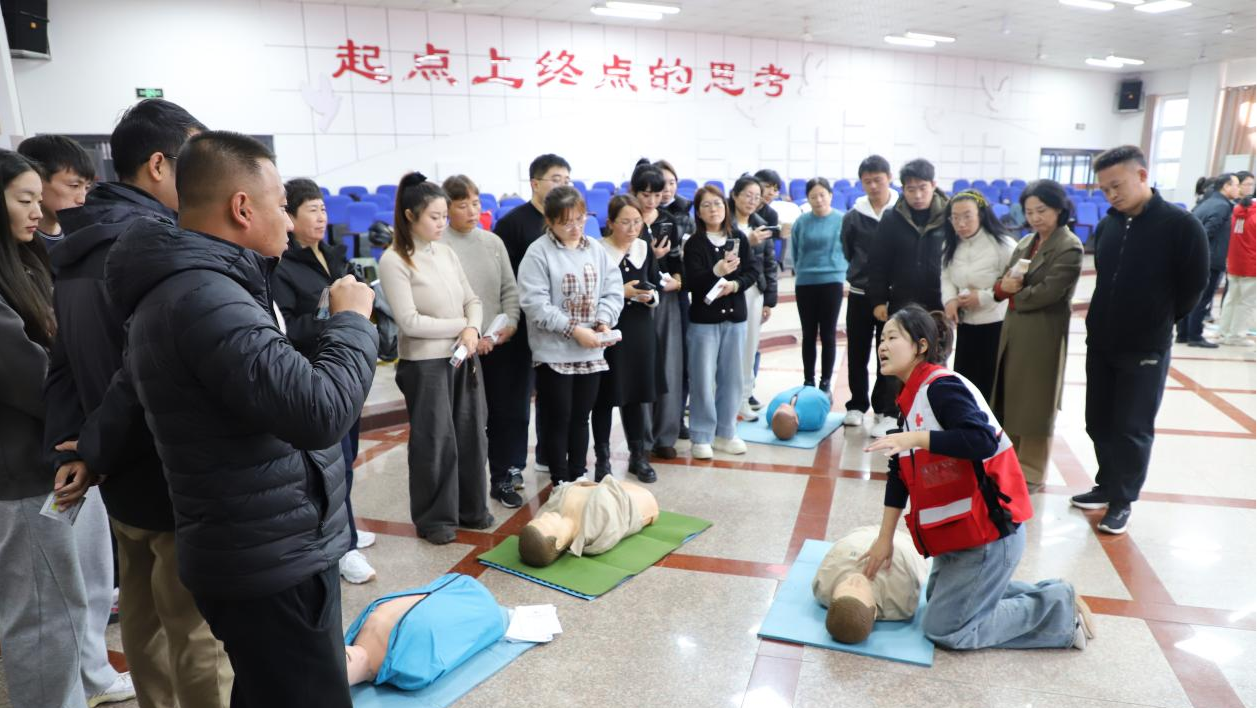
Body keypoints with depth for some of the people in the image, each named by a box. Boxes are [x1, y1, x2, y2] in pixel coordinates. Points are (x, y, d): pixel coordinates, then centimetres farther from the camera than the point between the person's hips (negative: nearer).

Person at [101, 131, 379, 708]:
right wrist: (351, 321, -16)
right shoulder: (202, 297, -23)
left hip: (262, 551, 10)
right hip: (271, 564, -10)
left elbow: (129, 384, 26)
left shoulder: (191, 284, 12)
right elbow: (319, 411, -31)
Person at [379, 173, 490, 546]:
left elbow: (473, 300, 9)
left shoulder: (446, 252, 7)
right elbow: (409, 321, -17)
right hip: (424, 362, -6)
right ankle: (434, 518, 21)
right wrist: (460, 326, -11)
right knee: (434, 441, 4)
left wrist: (473, 330, -12)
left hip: (464, 358, 6)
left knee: (471, 435, 12)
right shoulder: (393, 260, -12)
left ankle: (471, 507, 29)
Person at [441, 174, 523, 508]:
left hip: (498, 344, 5)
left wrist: (510, 323, -6)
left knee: (502, 413, 10)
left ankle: (502, 478, 25)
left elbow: (509, 288, 10)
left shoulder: (493, 242, 8)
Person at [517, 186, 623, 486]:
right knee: (557, 419, 5)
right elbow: (535, 304, -17)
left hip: (591, 352, 5)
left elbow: (613, 291, 6)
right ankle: (560, 483, 19)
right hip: (554, 353, -4)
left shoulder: (597, 250, 6)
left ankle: (579, 477, 29)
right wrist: (574, 330, -20)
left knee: (581, 417, 16)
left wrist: (604, 321, -13)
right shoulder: (538, 253, -10)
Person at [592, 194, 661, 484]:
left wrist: (650, 296, -9)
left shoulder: (646, 248, 6)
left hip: (640, 331, 4)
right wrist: (622, 293, -18)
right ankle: (602, 458, 19)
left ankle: (638, 455, 27)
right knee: (605, 397, 5)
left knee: (637, 394, 12)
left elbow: (658, 289, 12)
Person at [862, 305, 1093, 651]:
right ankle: (1048, 597, 25)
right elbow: (899, 474, 8)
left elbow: (983, 440, -34)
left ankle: (1060, 612, 8)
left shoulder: (941, 386, -19)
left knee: (943, 628, -2)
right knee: (939, 598, 24)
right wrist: (885, 538, 7)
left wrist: (916, 438, -32)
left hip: (989, 533, -10)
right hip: (961, 530, 10)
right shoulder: (912, 399, 8)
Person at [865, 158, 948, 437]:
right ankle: (891, 414, 21)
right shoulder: (892, 219, -1)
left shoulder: (950, 216, -5)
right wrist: (879, 299, -2)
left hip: (939, 305, -1)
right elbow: (879, 263, 2)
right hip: (902, 303, 1)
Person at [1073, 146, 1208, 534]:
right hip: (1100, 344, 5)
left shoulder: (1181, 225, -14)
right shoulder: (1107, 225, 2)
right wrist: (1106, 318, 9)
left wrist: (1158, 320, 3)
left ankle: (1122, 501, 19)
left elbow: (1193, 286, -6)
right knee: (1098, 422, 14)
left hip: (1145, 349, -5)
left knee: (1132, 429, 4)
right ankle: (1107, 487, 31)